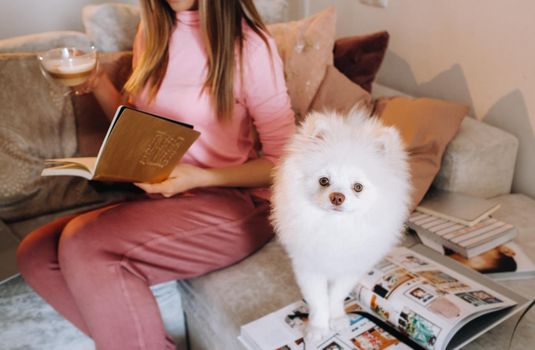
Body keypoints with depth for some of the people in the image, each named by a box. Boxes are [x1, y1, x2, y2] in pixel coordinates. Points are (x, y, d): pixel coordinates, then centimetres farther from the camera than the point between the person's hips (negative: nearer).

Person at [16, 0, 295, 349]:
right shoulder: (154, 30, 10)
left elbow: (283, 160, -9)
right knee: (35, 253, -9)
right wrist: (97, 82, 2)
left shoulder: (249, 45, -11)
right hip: (164, 198, 7)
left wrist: (200, 177, -19)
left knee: (84, 245, -26)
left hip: (233, 202, -7)